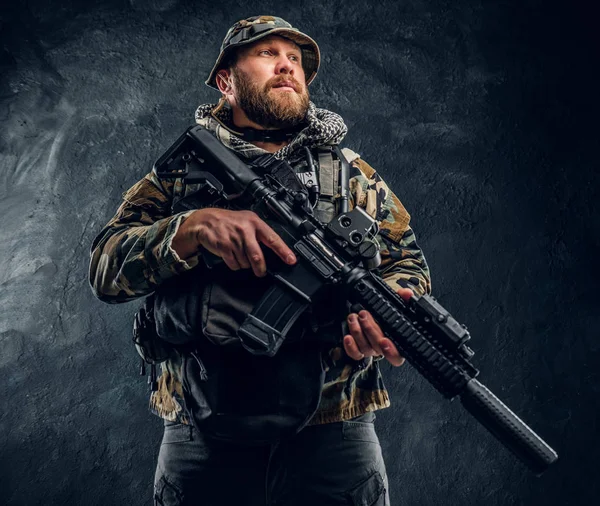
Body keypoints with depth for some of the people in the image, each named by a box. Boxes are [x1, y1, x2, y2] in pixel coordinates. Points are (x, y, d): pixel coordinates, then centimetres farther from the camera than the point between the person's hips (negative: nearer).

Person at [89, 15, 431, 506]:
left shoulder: (353, 174, 12)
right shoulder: (180, 173, 8)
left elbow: (408, 263, 9)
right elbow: (105, 269, -2)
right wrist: (194, 226, -21)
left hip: (331, 431, 1)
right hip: (202, 437, 0)